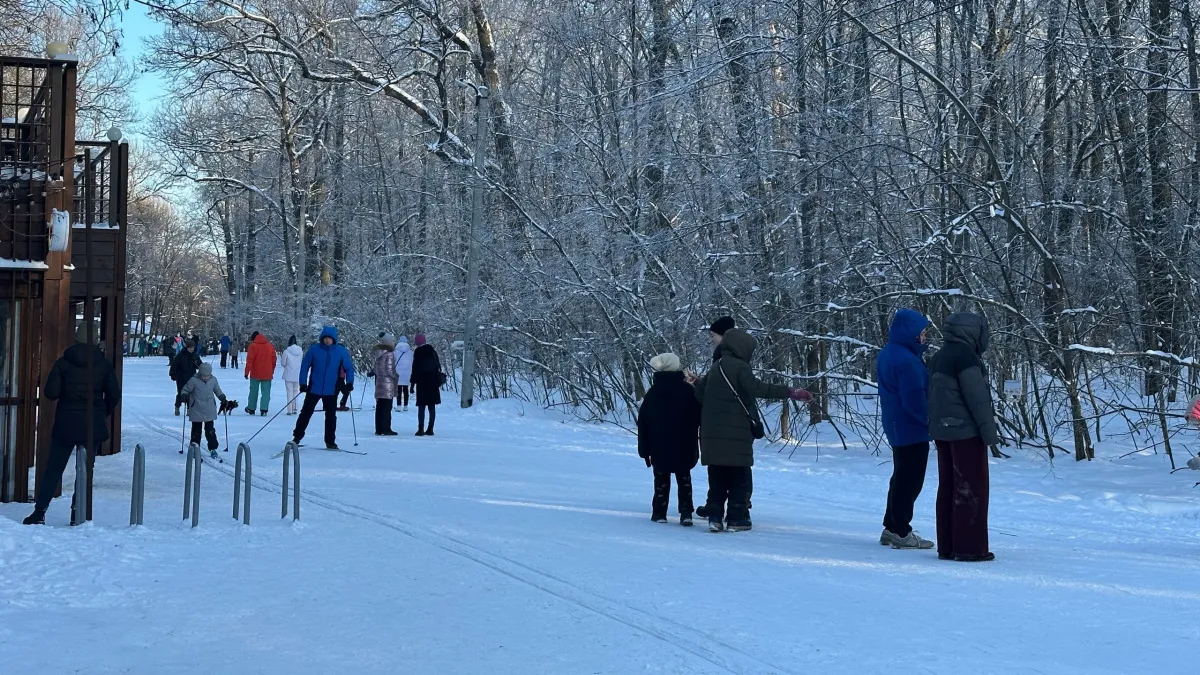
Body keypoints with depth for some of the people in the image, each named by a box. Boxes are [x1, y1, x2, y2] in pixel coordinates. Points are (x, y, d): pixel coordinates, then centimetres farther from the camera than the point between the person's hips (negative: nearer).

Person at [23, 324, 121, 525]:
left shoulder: (64, 362, -5)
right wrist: (104, 413, 16)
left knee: (53, 468, 6)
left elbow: (51, 392, -8)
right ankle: (80, 514, 6)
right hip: (94, 425, 1)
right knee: (86, 470, 8)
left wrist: (66, 393, 13)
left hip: (66, 424, -1)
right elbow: (114, 394, 0)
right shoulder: (104, 364, -1)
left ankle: (39, 511, 1)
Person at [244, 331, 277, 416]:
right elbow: (274, 360, 10)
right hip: (267, 374, 2)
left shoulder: (253, 346, -8)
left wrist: (247, 372, -6)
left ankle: (251, 409, 18)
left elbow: (249, 360, -10)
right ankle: (264, 409, -8)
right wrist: (272, 372, 19)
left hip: (255, 373, -2)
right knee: (266, 392, 2)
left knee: (254, 391, 11)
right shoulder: (270, 346, 5)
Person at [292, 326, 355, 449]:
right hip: (314, 388, -1)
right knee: (306, 413, 5)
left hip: (331, 391, 1)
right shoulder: (314, 349, -6)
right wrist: (303, 383, -7)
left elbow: (349, 367, 4)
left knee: (331, 416, 7)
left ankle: (330, 441, 15)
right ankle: (297, 437, 16)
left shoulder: (341, 351, -3)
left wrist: (349, 382, -9)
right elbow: (305, 366, -1)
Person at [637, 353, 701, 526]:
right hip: (684, 448, 0)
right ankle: (686, 513, -1)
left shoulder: (652, 393, -2)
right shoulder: (688, 391, -6)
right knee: (684, 479, 9)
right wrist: (700, 442, 5)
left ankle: (659, 513, 11)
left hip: (659, 449, 0)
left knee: (661, 480, 12)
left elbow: (642, 423, 1)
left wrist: (644, 449, 8)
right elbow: (699, 419, -4)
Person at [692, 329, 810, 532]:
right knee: (740, 477, 3)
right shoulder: (740, 367, -9)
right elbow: (757, 388, -26)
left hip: (712, 435, 7)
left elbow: (699, 394, 17)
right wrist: (790, 393, -30)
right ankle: (737, 519, 2)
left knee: (717, 478, 12)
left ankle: (714, 517, 8)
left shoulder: (715, 368, 15)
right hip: (736, 433, -7)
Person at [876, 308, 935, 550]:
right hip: (912, 429, -10)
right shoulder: (907, 360, -23)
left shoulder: (887, 354, 8)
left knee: (901, 477, 18)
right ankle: (901, 532, 3)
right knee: (910, 480, -2)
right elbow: (915, 400, -24)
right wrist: (932, 420, -10)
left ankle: (891, 528, 23)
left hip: (896, 426, 10)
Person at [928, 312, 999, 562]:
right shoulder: (965, 355, -15)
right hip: (966, 431, -9)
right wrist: (989, 431, -15)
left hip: (942, 431, 9)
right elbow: (977, 396, -18)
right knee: (971, 488, -3)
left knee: (948, 487, 11)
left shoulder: (939, 357, 14)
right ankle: (969, 547, -2)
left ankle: (947, 546, 15)